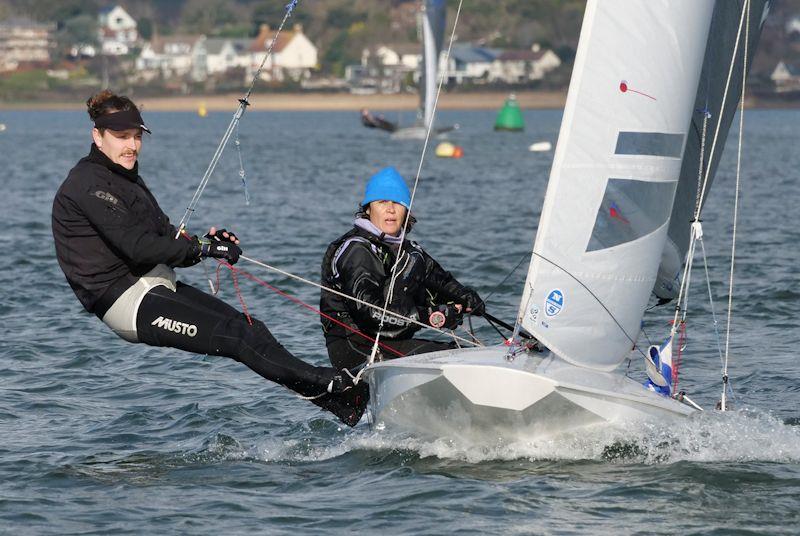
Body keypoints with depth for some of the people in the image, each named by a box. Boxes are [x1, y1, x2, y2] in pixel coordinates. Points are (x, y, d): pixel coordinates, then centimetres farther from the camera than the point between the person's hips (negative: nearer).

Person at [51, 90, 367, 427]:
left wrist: (207, 243, -7)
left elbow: (167, 239, 14)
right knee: (235, 335, -18)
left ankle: (338, 403, -9)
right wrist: (201, 249, -20)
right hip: (128, 302, -9)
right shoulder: (88, 184, -12)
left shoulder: (125, 180, 20)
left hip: (158, 286, 9)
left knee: (249, 327, -3)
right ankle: (323, 383, -21)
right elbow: (137, 246, -21)